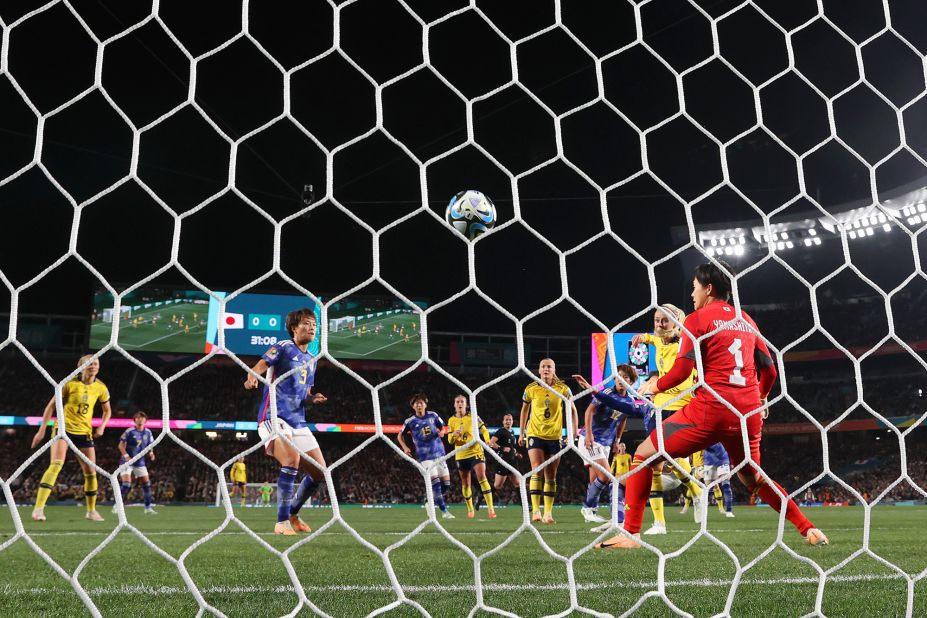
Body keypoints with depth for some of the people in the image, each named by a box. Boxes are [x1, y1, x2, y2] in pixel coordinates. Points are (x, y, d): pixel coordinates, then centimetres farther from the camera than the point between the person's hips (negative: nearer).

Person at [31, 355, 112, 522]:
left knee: (91, 471, 4)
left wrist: (102, 426, -3)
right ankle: (38, 508, -22)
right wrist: (41, 430, -5)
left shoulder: (101, 388, 0)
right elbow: (52, 405, -3)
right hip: (64, 428, -4)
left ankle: (91, 510, 21)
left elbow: (107, 410, 15)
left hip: (85, 432, 4)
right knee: (56, 464, -23)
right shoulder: (70, 383, -10)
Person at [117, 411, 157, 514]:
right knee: (126, 484, -15)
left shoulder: (148, 432, 4)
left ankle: (148, 508, 9)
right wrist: (126, 455, -20)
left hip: (140, 462, 5)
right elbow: (121, 445, -7)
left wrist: (151, 453, -8)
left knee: (146, 483, 0)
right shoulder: (129, 431, -10)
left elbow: (149, 446, 13)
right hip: (127, 462, -5)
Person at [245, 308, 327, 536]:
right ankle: (282, 521, -19)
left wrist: (313, 399, 3)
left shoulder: (311, 359, 18)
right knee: (292, 459, -30)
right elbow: (257, 368, -15)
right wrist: (252, 378, -38)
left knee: (320, 471, 4)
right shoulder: (283, 347, -2)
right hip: (274, 417, -8)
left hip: (298, 422, 8)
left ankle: (293, 514, 27)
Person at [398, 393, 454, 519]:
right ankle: (444, 511, -6)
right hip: (425, 456, -3)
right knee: (435, 481, -15)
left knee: (446, 483, 2)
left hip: (439, 453, 3)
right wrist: (405, 448, -2)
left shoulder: (433, 415, 4)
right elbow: (400, 435, 13)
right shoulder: (410, 421, -1)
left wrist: (441, 432, -4)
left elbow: (442, 427, 19)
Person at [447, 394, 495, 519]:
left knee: (482, 478, -18)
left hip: (475, 452, -3)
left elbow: (484, 431, 3)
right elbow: (450, 441, 4)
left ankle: (490, 508, -18)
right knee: (465, 483, 8)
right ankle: (470, 509, 24)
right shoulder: (451, 420, 5)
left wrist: (487, 441, -17)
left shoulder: (473, 417, -2)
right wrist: (454, 435, -18)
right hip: (461, 455, 3)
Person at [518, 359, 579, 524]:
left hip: (555, 436, 1)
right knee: (537, 470, -17)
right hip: (535, 434, -1)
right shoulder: (531, 389, 0)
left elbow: (572, 410, 8)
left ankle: (548, 513, 13)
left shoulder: (563, 389, -1)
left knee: (551, 476, 6)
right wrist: (521, 433, 14)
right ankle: (535, 510, -17)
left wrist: (575, 430, -2)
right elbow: (524, 410, 14)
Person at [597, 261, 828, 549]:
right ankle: (808, 529, 22)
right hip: (748, 412, 6)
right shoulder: (746, 321, 18)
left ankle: (630, 533, -3)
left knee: (643, 456, 6)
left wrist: (654, 386, 10)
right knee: (753, 478, 29)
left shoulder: (698, 319, 1)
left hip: (711, 408, -6)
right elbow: (770, 370, 19)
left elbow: (682, 370, -8)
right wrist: (760, 398, 38)